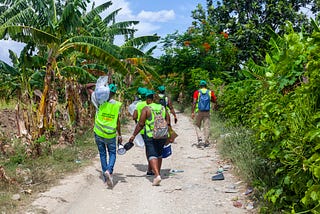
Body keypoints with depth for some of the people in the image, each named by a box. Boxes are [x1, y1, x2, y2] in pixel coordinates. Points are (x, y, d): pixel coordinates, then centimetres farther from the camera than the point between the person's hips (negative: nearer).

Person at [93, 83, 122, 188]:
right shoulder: (117, 105, -6)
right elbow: (117, 121, -3)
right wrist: (119, 135, 4)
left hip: (99, 133, 1)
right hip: (111, 134, 0)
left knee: (102, 154, 13)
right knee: (112, 154, 11)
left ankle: (105, 176, 15)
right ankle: (109, 170, -14)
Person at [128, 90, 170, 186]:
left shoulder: (146, 109, -4)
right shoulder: (163, 108, 9)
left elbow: (140, 124, -8)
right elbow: (168, 123, 9)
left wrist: (133, 135, -1)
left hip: (151, 136, -5)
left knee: (152, 155, -5)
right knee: (159, 154, 21)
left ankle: (157, 175, -21)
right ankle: (158, 172, 29)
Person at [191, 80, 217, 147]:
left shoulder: (197, 92, -2)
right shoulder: (210, 92, 3)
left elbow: (194, 102, -9)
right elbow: (215, 101, 10)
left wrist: (192, 112, -9)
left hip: (199, 111, -1)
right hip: (207, 112, 1)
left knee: (197, 126, 14)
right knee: (206, 127, 6)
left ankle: (199, 139, -2)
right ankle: (206, 142, 8)